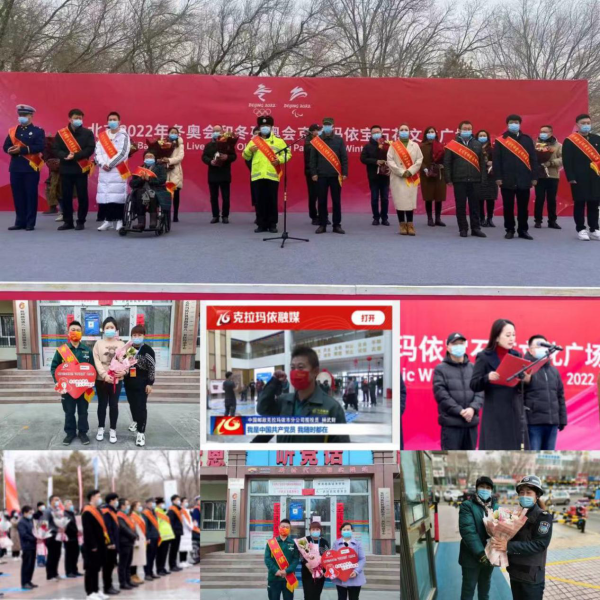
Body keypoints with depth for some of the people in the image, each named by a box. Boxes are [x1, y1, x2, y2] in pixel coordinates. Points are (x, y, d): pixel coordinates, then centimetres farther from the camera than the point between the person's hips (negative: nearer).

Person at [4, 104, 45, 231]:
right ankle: (20, 222, 12)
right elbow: (6, 147, 8)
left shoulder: (38, 131, 1)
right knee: (18, 196, 5)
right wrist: (12, 150, -16)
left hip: (31, 168, -4)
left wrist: (21, 150, -19)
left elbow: (40, 147, -13)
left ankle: (30, 223, 1)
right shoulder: (12, 131, 14)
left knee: (31, 195, -3)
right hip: (15, 168, 4)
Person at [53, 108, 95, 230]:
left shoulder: (87, 133, 3)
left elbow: (90, 149, -7)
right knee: (66, 196, 2)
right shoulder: (60, 133, 7)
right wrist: (65, 156, -19)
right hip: (66, 169, 1)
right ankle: (67, 221, 10)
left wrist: (75, 156, -18)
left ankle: (81, 222, 6)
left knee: (82, 196, -1)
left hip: (81, 169, -1)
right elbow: (56, 150, 1)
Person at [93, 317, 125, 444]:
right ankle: (101, 428, 19)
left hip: (117, 379, 0)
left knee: (114, 405, 4)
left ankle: (113, 430, 12)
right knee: (102, 404, 8)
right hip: (101, 379, 0)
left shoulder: (121, 344, 6)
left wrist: (123, 371, -19)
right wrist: (104, 374, -18)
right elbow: (97, 361, -6)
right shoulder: (98, 343, 2)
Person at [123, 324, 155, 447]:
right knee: (132, 404, 20)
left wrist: (150, 383, -12)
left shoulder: (147, 350, -10)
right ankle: (136, 422, 45)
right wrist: (123, 376, 11)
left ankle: (141, 432, -7)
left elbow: (152, 368, -10)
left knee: (141, 407, -8)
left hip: (142, 384, -6)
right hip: (129, 382, 6)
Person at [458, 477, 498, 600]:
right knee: (468, 589, 6)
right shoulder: (467, 506, -9)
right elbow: (468, 531, -19)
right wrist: (480, 553, -27)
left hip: (489, 556, 5)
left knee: (485, 588, 20)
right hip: (472, 556, -5)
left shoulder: (496, 507, 8)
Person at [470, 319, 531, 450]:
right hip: (494, 416, -5)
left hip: (515, 413, 5)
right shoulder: (484, 357, -4)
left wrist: (527, 380, -11)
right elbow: (474, 385, -7)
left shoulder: (516, 355, 10)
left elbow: (523, 386, 12)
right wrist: (487, 378, -26)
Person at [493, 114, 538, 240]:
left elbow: (533, 159, 7)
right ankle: (509, 230, 11)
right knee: (508, 206, 3)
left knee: (523, 206, 5)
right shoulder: (500, 140, 4)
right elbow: (496, 160, 0)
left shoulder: (527, 139, 9)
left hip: (524, 180, 1)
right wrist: (498, 177, -7)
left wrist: (534, 177, 1)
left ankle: (523, 230, 12)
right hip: (507, 180, -1)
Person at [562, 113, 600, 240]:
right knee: (579, 204, 1)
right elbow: (567, 162, -7)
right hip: (579, 179, -4)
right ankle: (581, 230, 8)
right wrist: (571, 178, -13)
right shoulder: (569, 141, -2)